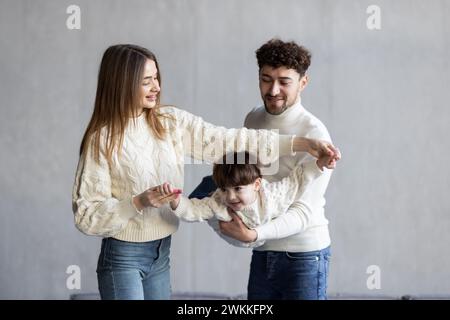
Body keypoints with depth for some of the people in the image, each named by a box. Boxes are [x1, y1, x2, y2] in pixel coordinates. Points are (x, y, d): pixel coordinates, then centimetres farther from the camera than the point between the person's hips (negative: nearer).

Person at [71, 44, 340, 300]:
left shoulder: (172, 122, 1)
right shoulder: (102, 140, -13)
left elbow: (227, 141, -6)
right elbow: (87, 215, -13)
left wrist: (301, 144, -13)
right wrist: (138, 202, -28)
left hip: (161, 253, 5)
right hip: (123, 258, -5)